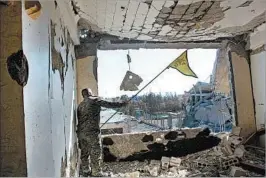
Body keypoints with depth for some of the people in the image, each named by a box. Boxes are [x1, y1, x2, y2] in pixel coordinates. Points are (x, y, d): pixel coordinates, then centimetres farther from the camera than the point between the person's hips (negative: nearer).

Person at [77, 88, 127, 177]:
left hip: (81, 132, 7)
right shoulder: (95, 100, -1)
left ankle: (84, 172, 22)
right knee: (95, 153, -1)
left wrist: (79, 134, 20)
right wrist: (121, 104, 5)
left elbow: (78, 120, 17)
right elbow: (108, 104, -4)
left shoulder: (80, 105, 17)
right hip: (92, 131, -7)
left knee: (84, 154, 14)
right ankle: (96, 173, 0)